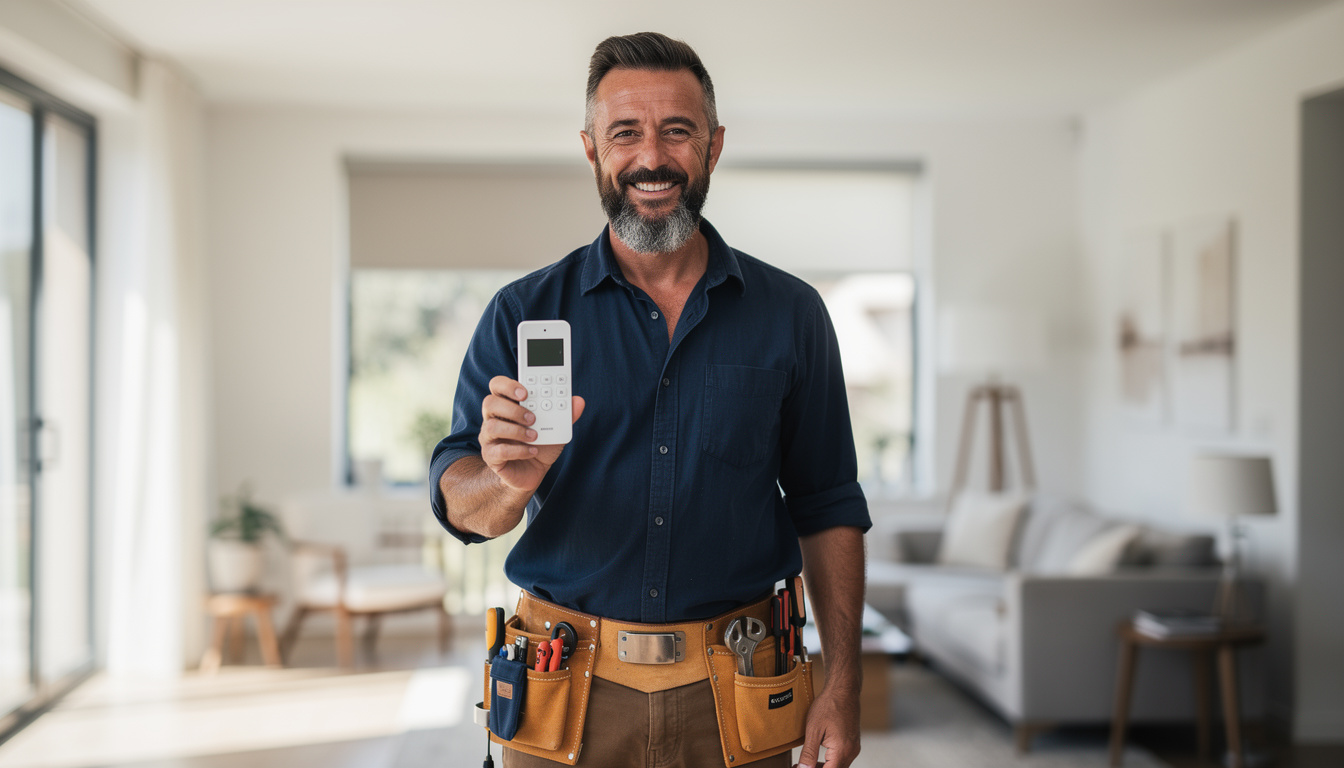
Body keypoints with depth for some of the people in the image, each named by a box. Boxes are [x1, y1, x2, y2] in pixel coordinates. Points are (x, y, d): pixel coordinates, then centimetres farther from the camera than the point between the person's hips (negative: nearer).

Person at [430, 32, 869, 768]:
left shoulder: (789, 314, 3)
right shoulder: (522, 313, 0)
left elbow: (826, 508, 6)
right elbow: (460, 501, -6)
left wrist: (842, 681, -2)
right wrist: (509, 485, -29)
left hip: (733, 701, 1)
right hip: (565, 694, 0)